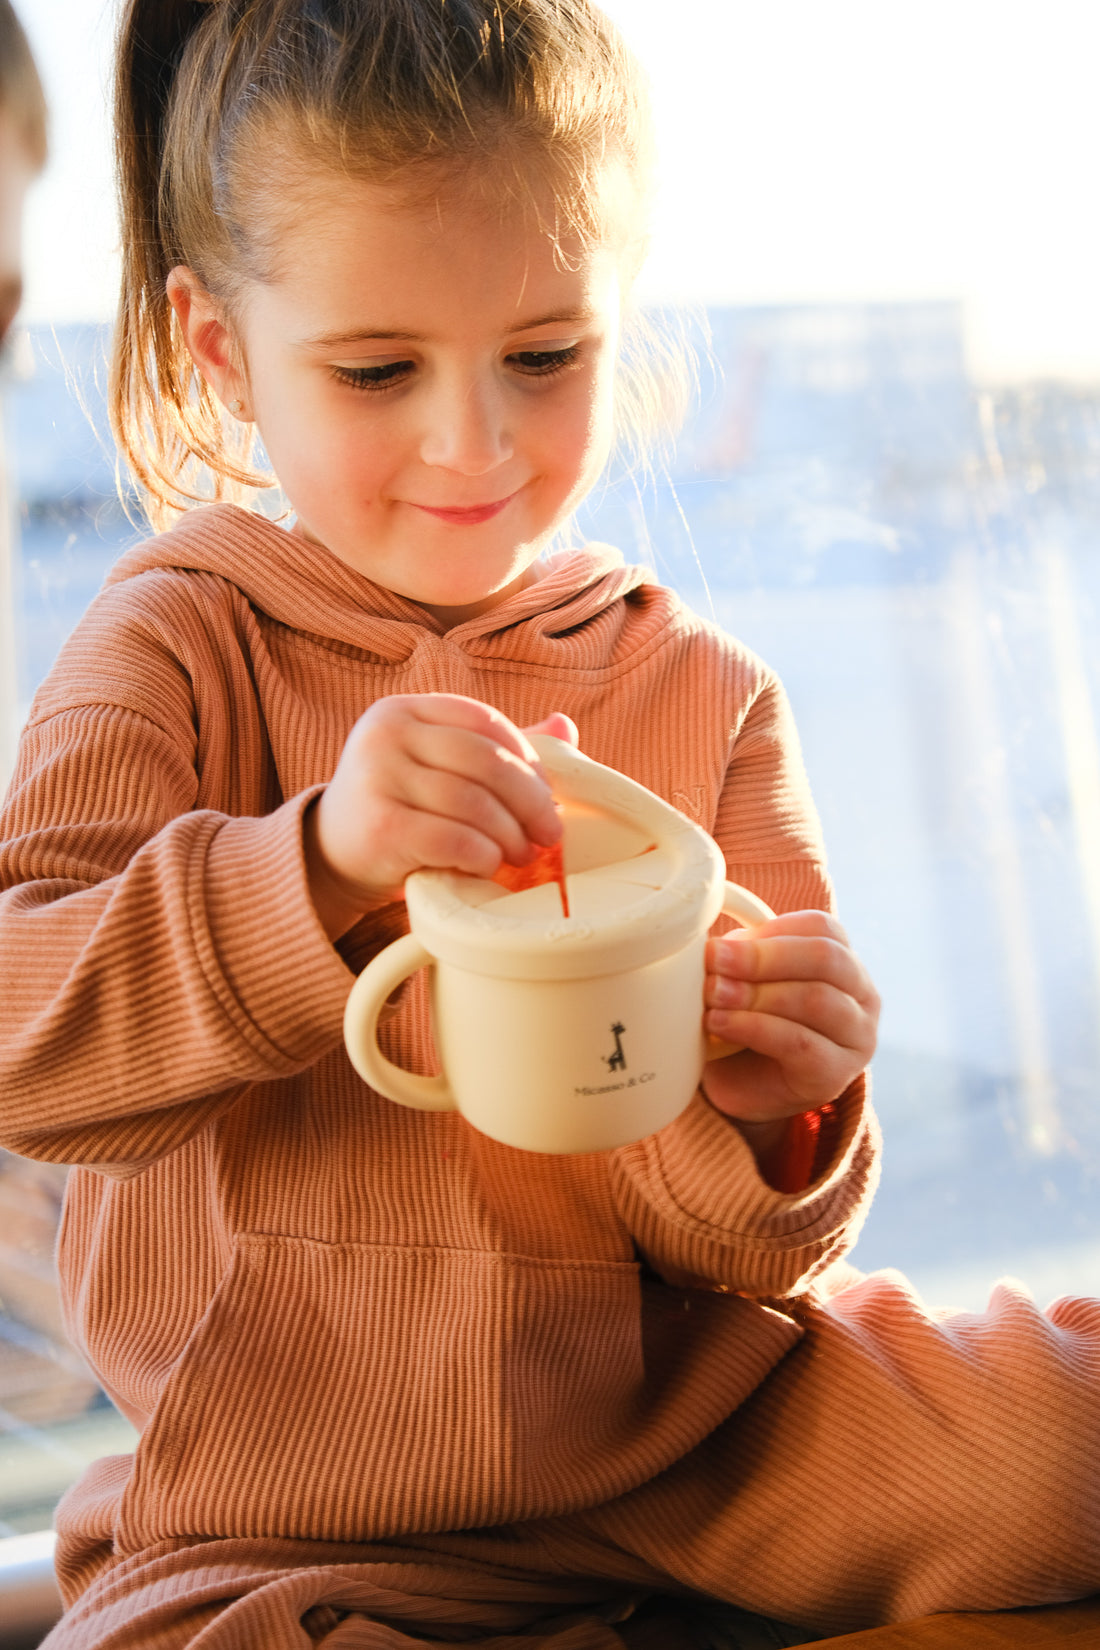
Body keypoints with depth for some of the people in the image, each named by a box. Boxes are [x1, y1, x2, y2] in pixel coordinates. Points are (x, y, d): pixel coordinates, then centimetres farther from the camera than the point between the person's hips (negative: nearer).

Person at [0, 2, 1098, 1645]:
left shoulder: (703, 699, -1)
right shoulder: (174, 653, -6)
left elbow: (740, 1252, -1)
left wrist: (763, 1124, -24)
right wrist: (315, 867, -35)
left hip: (680, 1431, 1)